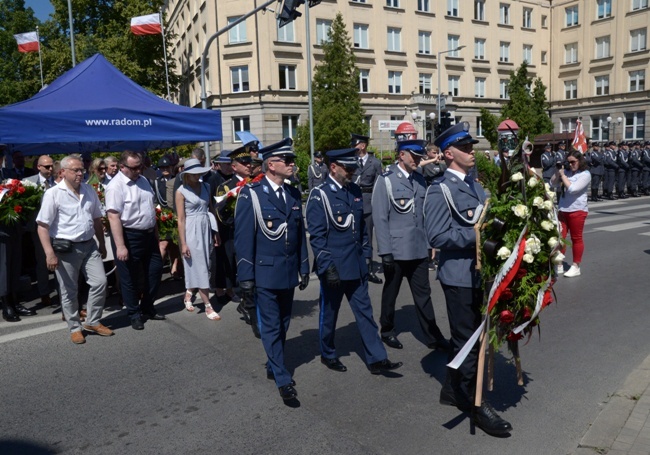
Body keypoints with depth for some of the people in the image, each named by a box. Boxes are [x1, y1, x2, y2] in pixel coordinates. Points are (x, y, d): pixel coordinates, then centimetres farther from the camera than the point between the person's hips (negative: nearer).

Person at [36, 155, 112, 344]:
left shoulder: (90, 191, 7)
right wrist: (50, 253, -18)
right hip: (66, 249, -5)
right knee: (69, 291, 7)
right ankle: (75, 328, 23)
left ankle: (93, 322, 22)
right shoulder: (53, 194, -10)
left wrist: (102, 244, 16)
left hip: (89, 245, 5)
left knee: (100, 282, 4)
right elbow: (43, 226, -12)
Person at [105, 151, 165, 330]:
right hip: (129, 236, -8)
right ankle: (134, 314, 24)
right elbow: (113, 217, -23)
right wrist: (120, 246, -27)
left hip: (148, 235, 8)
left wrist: (156, 232, 18)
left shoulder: (143, 180, 9)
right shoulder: (116, 186, -17)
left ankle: (147, 308, 32)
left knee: (155, 270, 15)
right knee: (130, 278, 6)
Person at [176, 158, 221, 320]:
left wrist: (216, 231, 6)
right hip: (191, 231, -5)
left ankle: (188, 295, 35)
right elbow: (181, 219, -9)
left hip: (206, 228, 5)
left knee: (202, 266, 12)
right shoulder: (181, 191, -8)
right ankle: (208, 307, 7)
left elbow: (211, 209, 10)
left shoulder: (206, 187, 6)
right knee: (200, 268, 0)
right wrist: (183, 243, -11)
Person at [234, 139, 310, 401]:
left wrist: (304, 268, 11)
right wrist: (246, 277, -12)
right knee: (271, 326, 2)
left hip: (289, 272, 6)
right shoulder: (251, 194, -10)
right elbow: (243, 238, -11)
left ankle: (273, 367, 35)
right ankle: (283, 379, 12)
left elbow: (300, 234, 12)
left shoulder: (293, 194, 8)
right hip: (265, 272, -6)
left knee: (283, 324, 16)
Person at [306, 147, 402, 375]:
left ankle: (377, 359, 15)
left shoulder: (355, 191, 7)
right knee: (329, 313, 12)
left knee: (365, 312, 8)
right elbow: (316, 236, -15)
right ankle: (328, 355, 31)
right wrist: (327, 267, -18)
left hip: (356, 266, 6)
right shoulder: (319, 195, -11)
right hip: (334, 268, -5)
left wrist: (366, 254, 11)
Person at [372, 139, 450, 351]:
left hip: (419, 250, 5)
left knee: (423, 294, 12)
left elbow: (425, 214, 12)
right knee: (390, 294, 13)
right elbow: (380, 219, -12)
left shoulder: (420, 179, 8)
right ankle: (387, 331, 31)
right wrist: (385, 252, -14)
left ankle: (432, 336, 21)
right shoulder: (386, 180, -9)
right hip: (396, 250, -4)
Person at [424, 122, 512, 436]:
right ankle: (474, 404, 22)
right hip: (458, 276, -8)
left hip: (478, 272, 8)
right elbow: (437, 236, -21)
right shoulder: (440, 190, -14)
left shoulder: (475, 186, 11)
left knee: (467, 336, 20)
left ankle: (452, 390, 38)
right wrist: (477, 234, -22)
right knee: (467, 340, 5)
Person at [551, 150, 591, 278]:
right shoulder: (567, 172, 7)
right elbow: (553, 183, 8)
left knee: (576, 238, 4)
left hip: (577, 210, -6)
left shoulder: (585, 174, -8)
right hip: (562, 209, 6)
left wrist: (563, 175, -12)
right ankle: (559, 265, 17)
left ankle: (576, 267, 13)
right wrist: (558, 172, -5)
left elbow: (572, 189, -20)